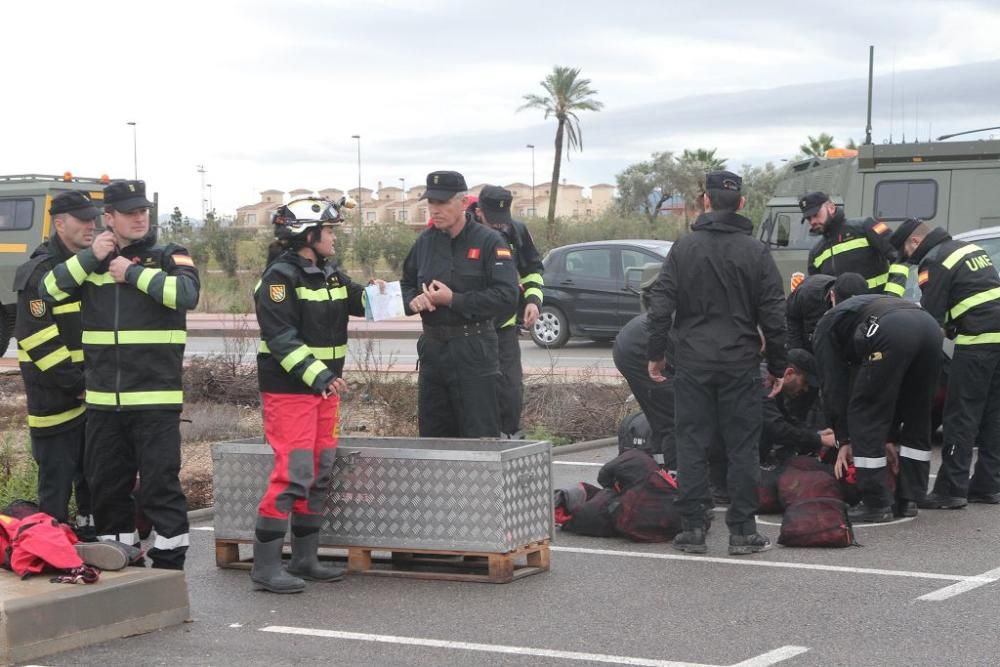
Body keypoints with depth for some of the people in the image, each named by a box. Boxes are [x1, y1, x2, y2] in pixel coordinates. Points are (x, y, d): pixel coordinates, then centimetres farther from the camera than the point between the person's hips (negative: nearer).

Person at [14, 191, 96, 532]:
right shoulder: (39, 273, -11)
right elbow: (38, 341, -17)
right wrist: (79, 384, -17)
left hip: (95, 400, 7)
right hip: (56, 399, -7)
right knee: (56, 483, -3)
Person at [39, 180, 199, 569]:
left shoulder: (169, 257, 1)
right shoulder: (91, 262, 13)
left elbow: (186, 293, -18)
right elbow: (49, 292, 3)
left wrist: (134, 272, -13)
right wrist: (89, 258, -5)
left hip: (156, 397, -4)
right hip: (103, 399, 4)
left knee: (160, 481, -4)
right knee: (106, 483, 12)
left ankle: (169, 562, 4)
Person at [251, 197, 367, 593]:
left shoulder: (330, 273, 14)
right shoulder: (281, 277, -14)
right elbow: (281, 337, -21)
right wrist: (318, 376, -28)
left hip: (324, 386, 9)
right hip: (288, 389, -9)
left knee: (320, 473, 12)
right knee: (292, 474, -13)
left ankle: (305, 559, 22)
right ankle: (265, 567, -9)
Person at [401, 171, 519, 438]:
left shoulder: (488, 242, -6)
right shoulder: (425, 242, 12)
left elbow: (506, 297, -16)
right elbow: (406, 284, 22)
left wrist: (454, 300, -17)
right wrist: (412, 300, -3)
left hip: (474, 352, -6)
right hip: (432, 349, 6)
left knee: (479, 435, -5)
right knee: (432, 436, 10)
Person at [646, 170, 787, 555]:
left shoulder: (684, 248, 0)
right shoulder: (755, 252, 1)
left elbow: (660, 305, -3)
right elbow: (773, 316, 1)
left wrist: (656, 353, 6)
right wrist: (777, 366, 8)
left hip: (692, 363, 0)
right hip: (740, 363, 0)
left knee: (692, 444, 5)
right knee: (742, 447, 4)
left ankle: (693, 528, 5)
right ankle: (743, 530, 4)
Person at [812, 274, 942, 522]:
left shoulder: (826, 325, 29)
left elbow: (834, 386, 21)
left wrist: (844, 440, 26)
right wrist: (889, 437, 43)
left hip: (891, 334, -6)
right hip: (929, 326, 6)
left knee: (864, 415, 8)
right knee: (917, 419, 22)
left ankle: (876, 504, 10)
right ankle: (909, 499, 27)